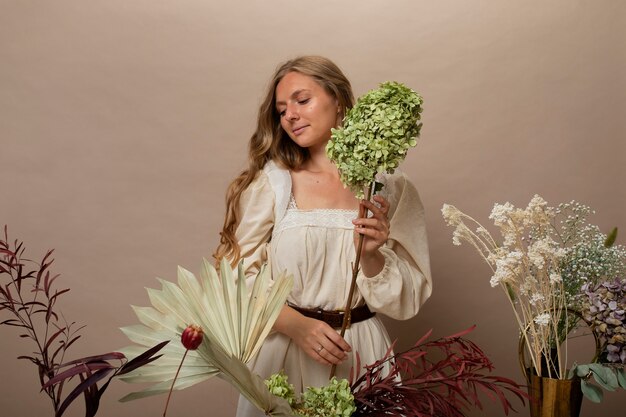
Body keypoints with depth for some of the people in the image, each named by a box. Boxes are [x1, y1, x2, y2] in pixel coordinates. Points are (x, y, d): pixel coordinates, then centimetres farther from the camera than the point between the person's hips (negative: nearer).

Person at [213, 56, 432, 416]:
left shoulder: (390, 188, -2)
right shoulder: (270, 182, -4)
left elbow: (406, 298, -1)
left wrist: (372, 256, -18)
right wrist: (298, 325, -19)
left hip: (361, 352, 1)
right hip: (282, 349, 0)